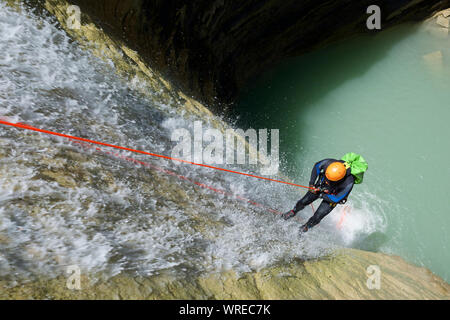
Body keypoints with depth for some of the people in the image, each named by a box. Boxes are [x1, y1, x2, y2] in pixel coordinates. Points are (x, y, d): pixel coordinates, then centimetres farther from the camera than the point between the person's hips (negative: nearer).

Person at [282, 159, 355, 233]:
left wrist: (320, 195, -24)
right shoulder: (328, 163, -35)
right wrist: (311, 183, -14)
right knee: (303, 201, 12)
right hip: (320, 186, 3)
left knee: (317, 217, -3)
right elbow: (317, 166, -10)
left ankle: (306, 227, 28)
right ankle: (293, 212, 44)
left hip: (333, 196, -3)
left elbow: (336, 199, -29)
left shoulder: (348, 183, -42)